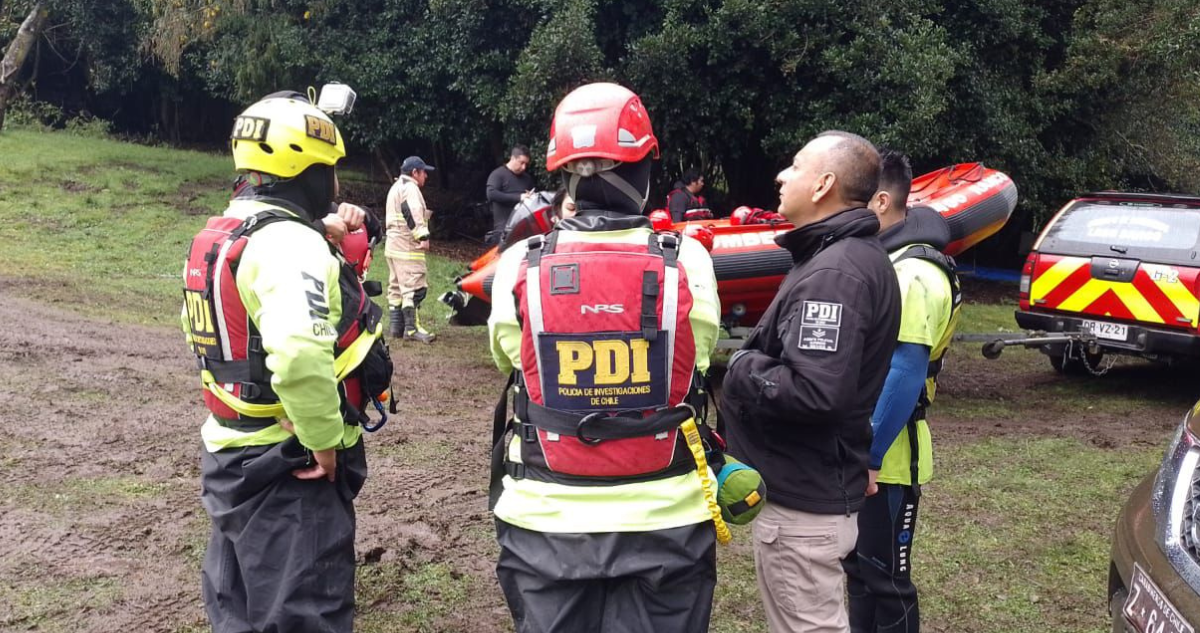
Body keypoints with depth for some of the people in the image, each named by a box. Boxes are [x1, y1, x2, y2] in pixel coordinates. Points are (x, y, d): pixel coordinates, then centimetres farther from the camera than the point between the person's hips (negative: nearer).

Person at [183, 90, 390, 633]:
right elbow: (300, 353, -37)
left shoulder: (217, 236, 10)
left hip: (229, 453, 10)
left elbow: (202, 326, 22)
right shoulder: (290, 242, -21)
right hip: (289, 470, -9)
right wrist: (326, 441, -24)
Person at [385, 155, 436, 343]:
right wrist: (423, 236, -27)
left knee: (396, 287, 13)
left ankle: (396, 326, 17)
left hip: (393, 246, 11)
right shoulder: (410, 188, -10)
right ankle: (412, 329, -15)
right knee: (414, 287, -13)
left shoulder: (396, 187, 23)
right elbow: (413, 214, -22)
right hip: (408, 247, -11)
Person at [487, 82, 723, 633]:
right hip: (663, 520, 0)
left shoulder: (519, 266, -10)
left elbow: (508, 360, 5)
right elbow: (700, 356, 2)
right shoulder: (688, 262, -10)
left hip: (547, 520, 1)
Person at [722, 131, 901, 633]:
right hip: (814, 486, 10)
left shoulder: (834, 272, -23)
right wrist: (755, 359, 2)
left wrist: (741, 369, -18)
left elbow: (815, 391, -32)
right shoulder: (850, 256, 10)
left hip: (801, 500, -10)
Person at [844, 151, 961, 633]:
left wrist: (869, 456, -22)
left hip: (882, 458, -9)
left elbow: (905, 376, -24)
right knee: (857, 563, 20)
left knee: (885, 576, 4)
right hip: (853, 450, 9)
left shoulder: (911, 274, -20)